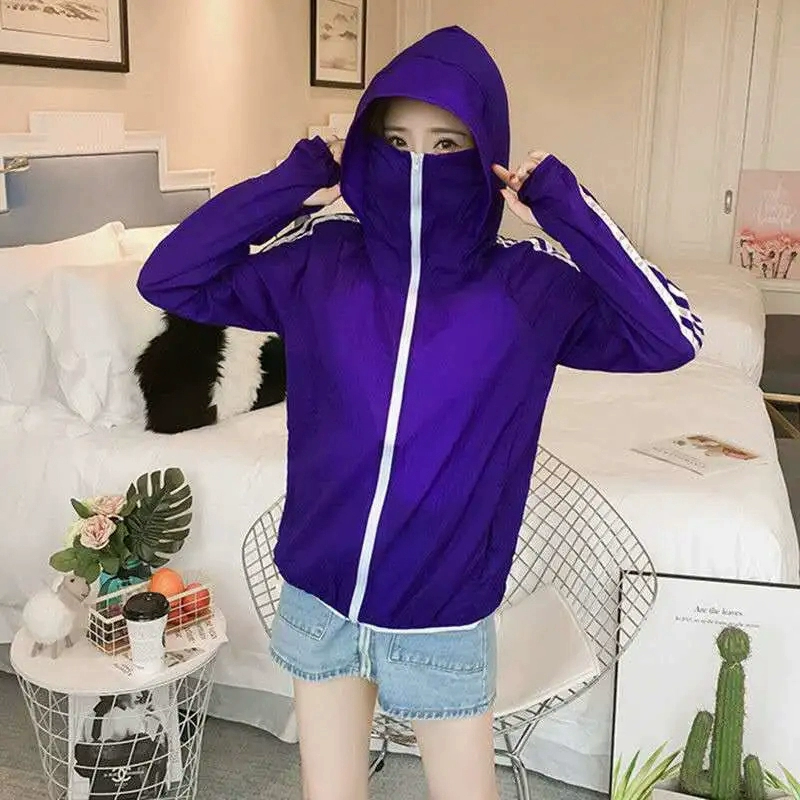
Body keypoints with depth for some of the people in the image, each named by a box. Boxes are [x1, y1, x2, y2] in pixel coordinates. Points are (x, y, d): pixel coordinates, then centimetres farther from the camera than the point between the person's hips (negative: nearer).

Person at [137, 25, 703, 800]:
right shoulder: (321, 257, -7)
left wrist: (567, 208, -19)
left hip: (444, 617, -1)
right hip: (319, 598, 2)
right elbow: (168, 280, -7)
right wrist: (291, 182, -13)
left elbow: (672, 338, -18)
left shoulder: (528, 282, -10)